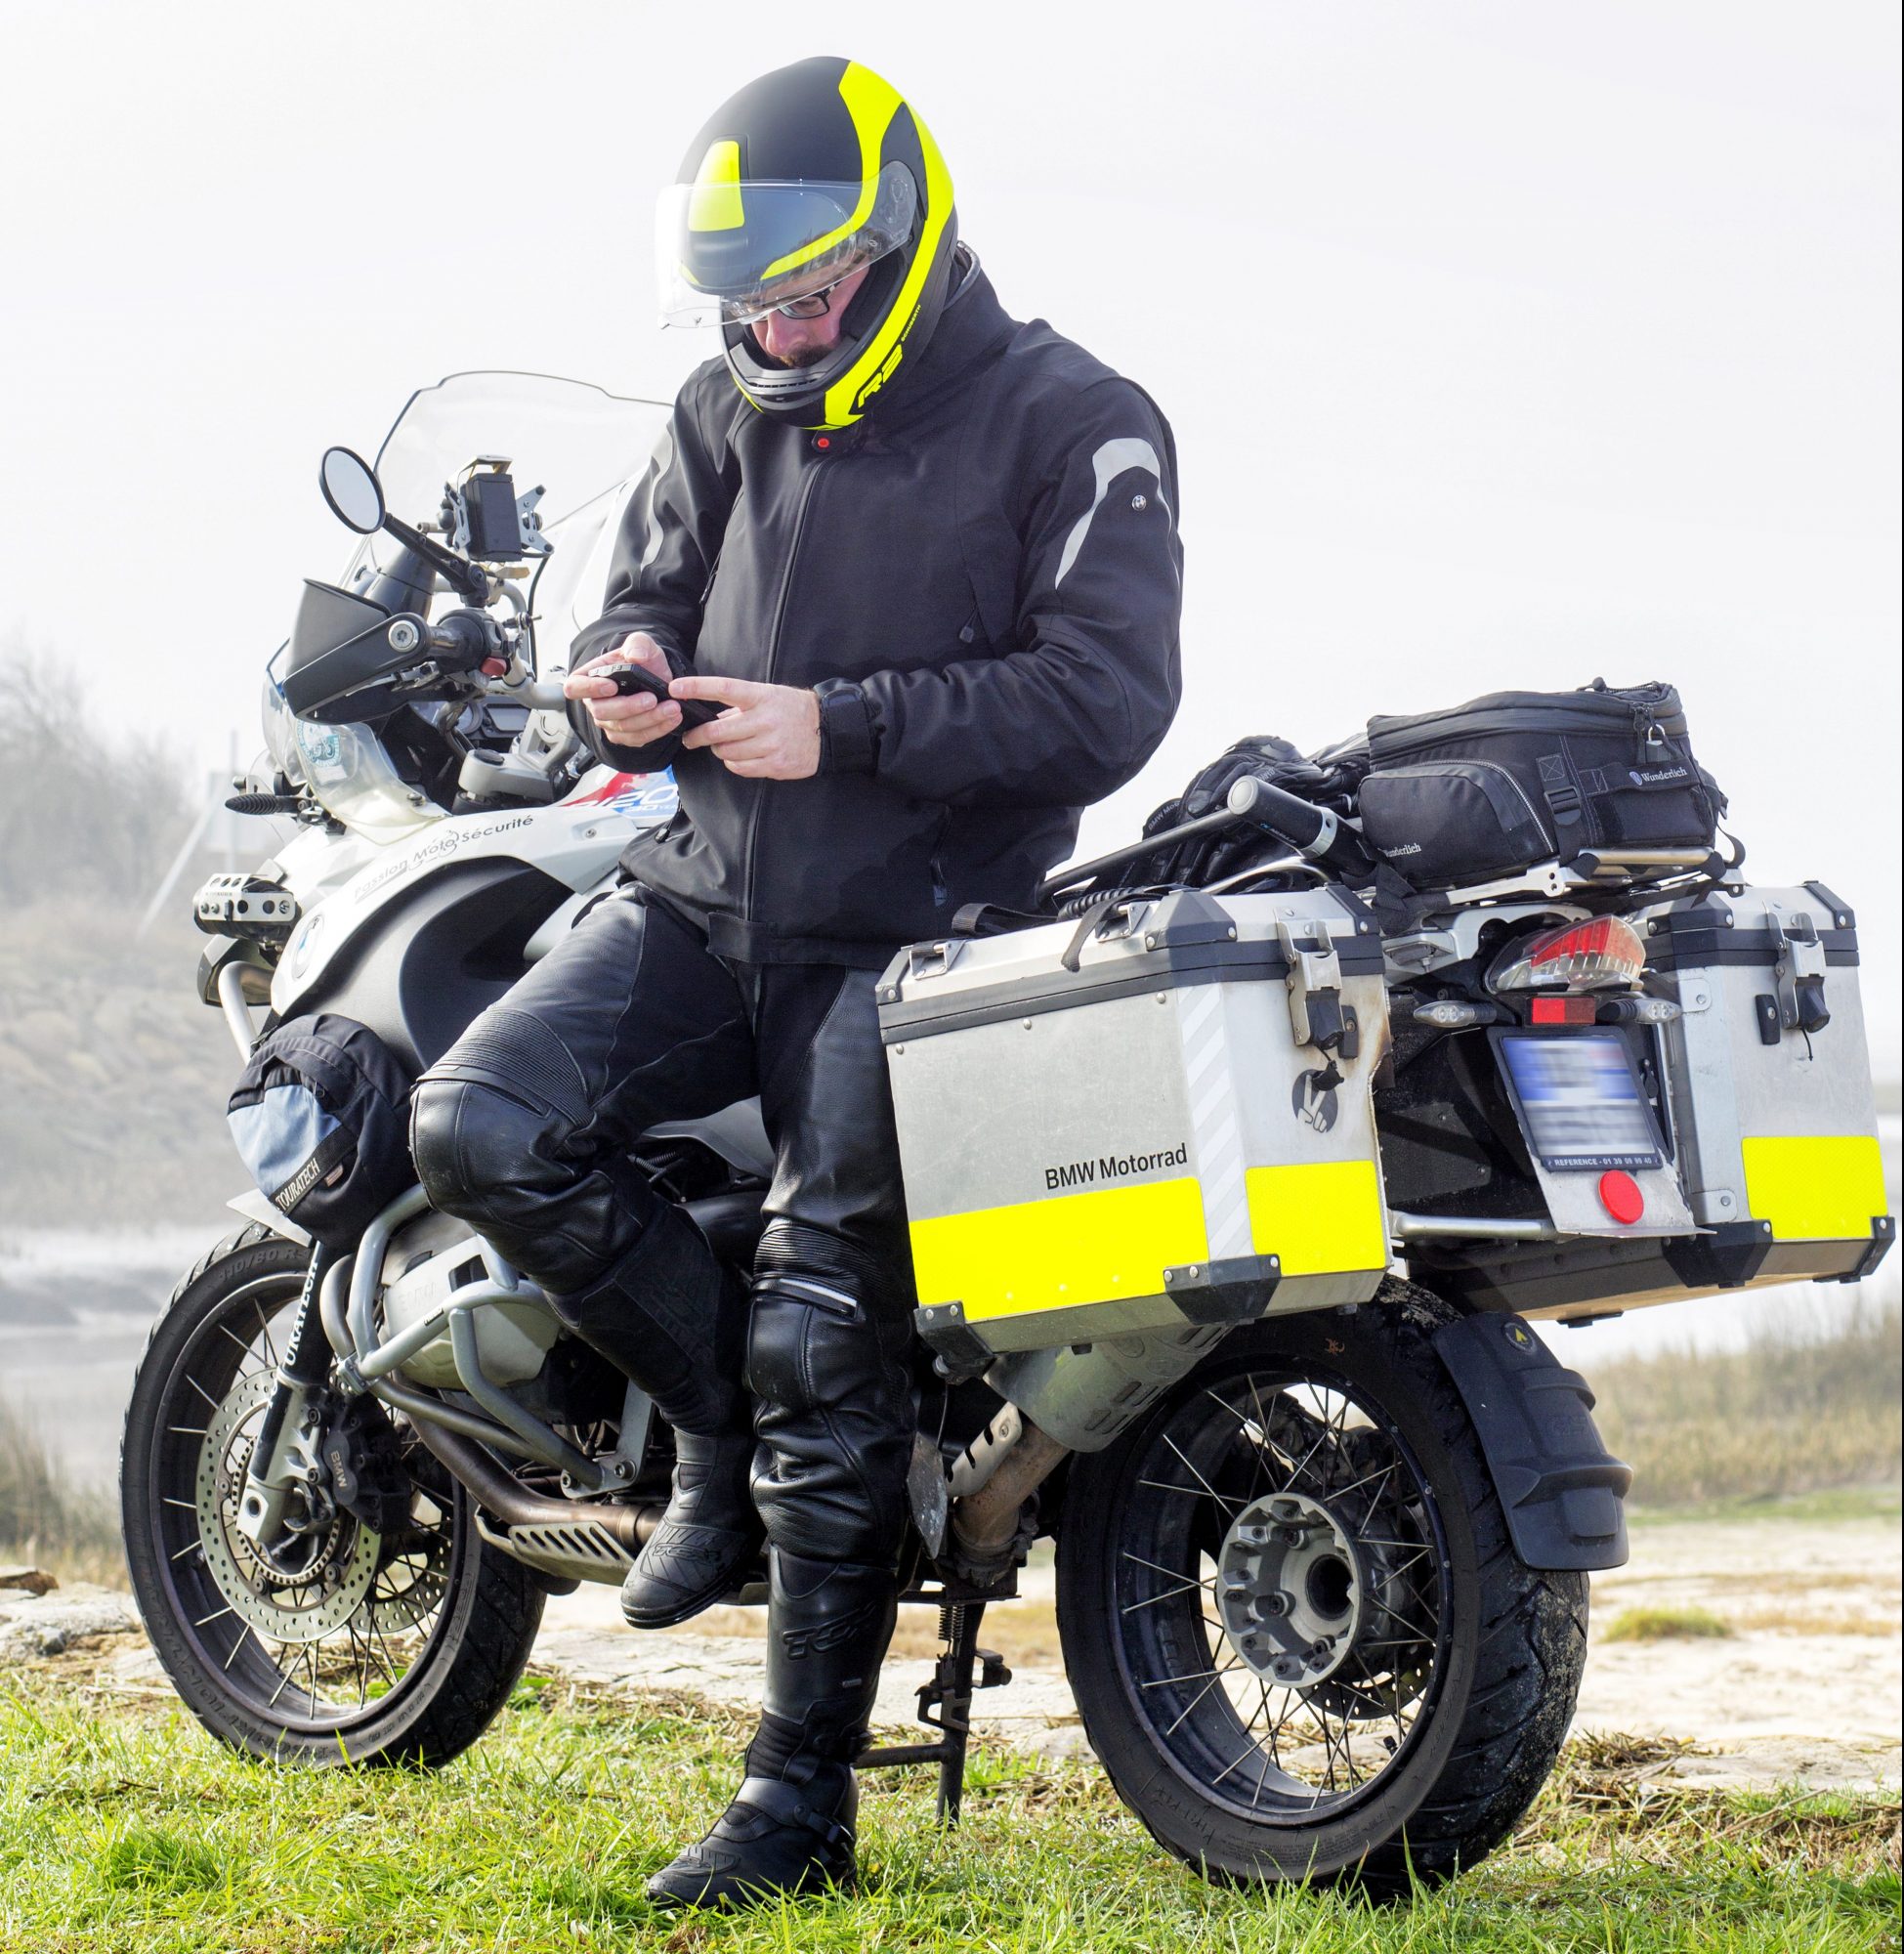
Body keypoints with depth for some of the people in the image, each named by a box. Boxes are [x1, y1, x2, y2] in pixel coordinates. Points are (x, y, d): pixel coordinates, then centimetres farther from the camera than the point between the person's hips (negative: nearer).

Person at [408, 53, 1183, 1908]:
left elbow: (1105, 698, -15)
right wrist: (622, 673, -6)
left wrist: (841, 726, -22)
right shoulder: (729, 414, 12)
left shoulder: (1072, 426, -6)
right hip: (707, 894, 6)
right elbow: (650, 587, 20)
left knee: (822, 1353, -9)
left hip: (913, 932, -6)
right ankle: (720, 1424, 4)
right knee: (482, 1127, -17)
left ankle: (803, 1794, 1)